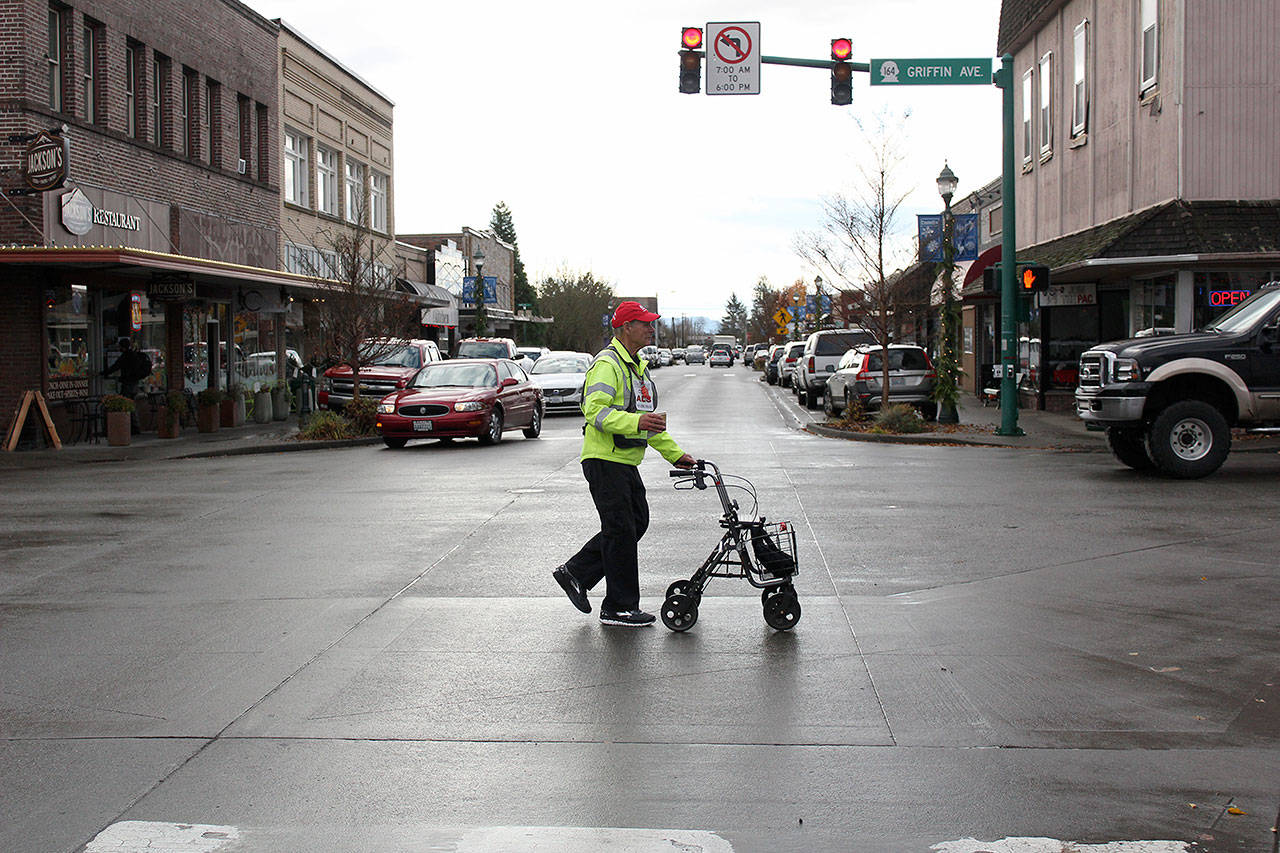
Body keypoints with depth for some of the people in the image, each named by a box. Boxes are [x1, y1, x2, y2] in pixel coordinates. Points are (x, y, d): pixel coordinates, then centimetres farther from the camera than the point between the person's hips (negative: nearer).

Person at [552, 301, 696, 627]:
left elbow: (649, 417, 25)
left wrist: (674, 453, 21)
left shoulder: (638, 367, 19)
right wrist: (635, 422, -37)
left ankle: (575, 573, 21)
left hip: (626, 462, 10)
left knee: (637, 521, 12)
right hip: (604, 462, -10)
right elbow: (595, 410, -25)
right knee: (621, 530, -6)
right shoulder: (607, 364, -13)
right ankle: (619, 608, 3)